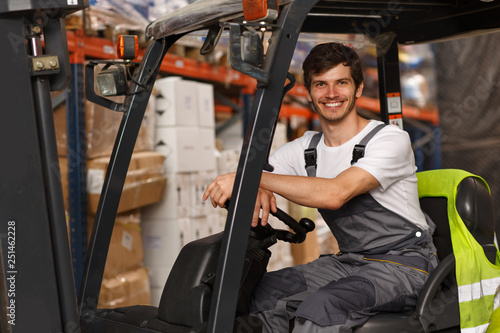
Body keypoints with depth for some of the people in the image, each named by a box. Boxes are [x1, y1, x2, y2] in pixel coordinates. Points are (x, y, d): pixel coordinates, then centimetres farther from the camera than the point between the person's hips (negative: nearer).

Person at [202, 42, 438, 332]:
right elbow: (231, 182, 4)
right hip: (349, 262, 6)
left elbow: (334, 194, -29)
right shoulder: (305, 149, 6)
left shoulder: (391, 140, -13)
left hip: (405, 264, -6)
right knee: (264, 293, -15)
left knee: (321, 306, -31)